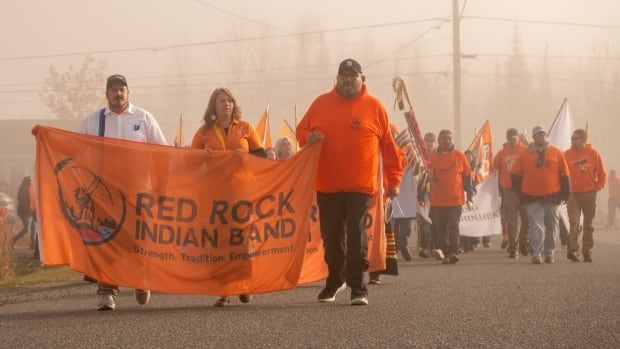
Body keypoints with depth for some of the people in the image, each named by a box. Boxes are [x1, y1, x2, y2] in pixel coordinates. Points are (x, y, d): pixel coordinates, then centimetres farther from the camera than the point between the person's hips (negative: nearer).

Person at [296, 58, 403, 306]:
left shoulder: (374, 107, 3)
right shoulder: (322, 103, 8)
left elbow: (389, 146, 6)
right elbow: (301, 130, 16)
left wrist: (393, 180, 3)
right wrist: (309, 137, -9)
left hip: (361, 185, -3)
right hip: (327, 185, 3)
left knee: (356, 235, -10)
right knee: (332, 237, 11)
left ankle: (358, 288, -9)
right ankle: (335, 280, 28)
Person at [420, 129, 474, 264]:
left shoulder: (459, 156, 4)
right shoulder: (432, 157, 4)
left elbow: (467, 176, 8)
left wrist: (469, 196, 5)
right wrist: (421, 196, 5)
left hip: (456, 200, -2)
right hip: (438, 201, 2)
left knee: (453, 226, -10)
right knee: (441, 229, 5)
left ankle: (454, 252, -11)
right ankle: (447, 253, 13)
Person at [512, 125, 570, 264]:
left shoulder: (556, 153, 4)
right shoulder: (525, 155, 3)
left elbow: (564, 174, 7)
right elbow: (516, 175, 9)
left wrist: (565, 193, 3)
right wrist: (520, 194, 4)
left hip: (552, 198, 1)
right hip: (532, 198, -1)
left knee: (551, 227, 10)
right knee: (536, 228, -9)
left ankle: (549, 252, 24)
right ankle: (536, 254, -9)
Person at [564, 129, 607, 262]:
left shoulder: (593, 153, 0)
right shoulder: (567, 154, 1)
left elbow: (602, 173, 5)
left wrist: (598, 187, -4)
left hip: (590, 195, 1)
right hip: (573, 195, -1)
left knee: (589, 225, 7)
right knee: (574, 222, -14)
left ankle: (587, 251, 15)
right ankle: (573, 250, -17)